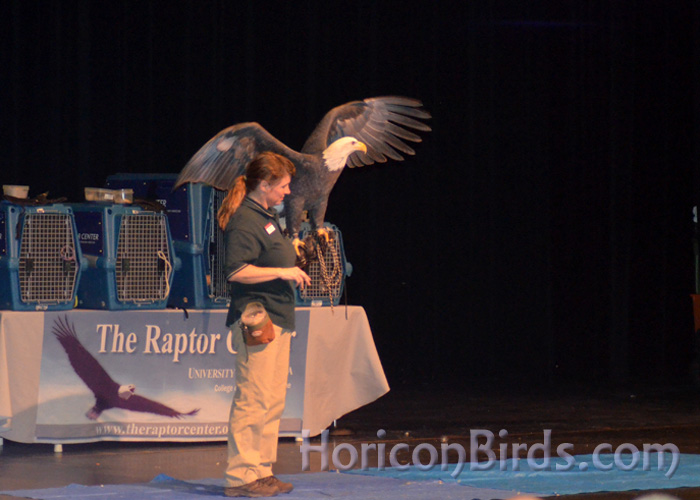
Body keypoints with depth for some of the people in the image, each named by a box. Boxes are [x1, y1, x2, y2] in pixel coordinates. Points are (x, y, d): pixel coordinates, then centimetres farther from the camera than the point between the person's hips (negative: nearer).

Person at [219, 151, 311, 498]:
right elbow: (237, 271, -23)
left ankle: (262, 472, 18)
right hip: (256, 322, -11)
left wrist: (293, 267, 17)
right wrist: (283, 272, -19)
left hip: (277, 319, 11)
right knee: (253, 399, -10)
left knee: (273, 401, 12)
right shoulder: (244, 221, -13)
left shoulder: (267, 216, 18)